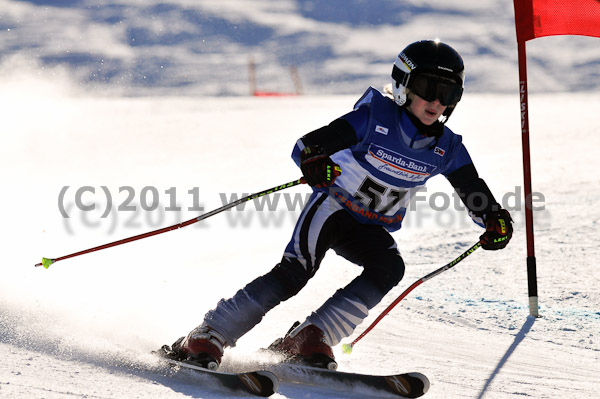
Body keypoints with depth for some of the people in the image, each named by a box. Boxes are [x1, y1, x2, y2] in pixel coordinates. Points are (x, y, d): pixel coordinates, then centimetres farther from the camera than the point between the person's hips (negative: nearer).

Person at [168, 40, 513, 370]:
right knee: (296, 270, -25)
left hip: (372, 229, 5)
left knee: (390, 267, -26)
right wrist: (314, 160, -49)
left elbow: (476, 194, 3)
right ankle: (209, 337, -20)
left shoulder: (446, 148, -7)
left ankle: (309, 338, -24)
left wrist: (496, 219, -18)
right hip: (334, 207, -5)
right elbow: (306, 145, -25)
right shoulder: (375, 117, -20)